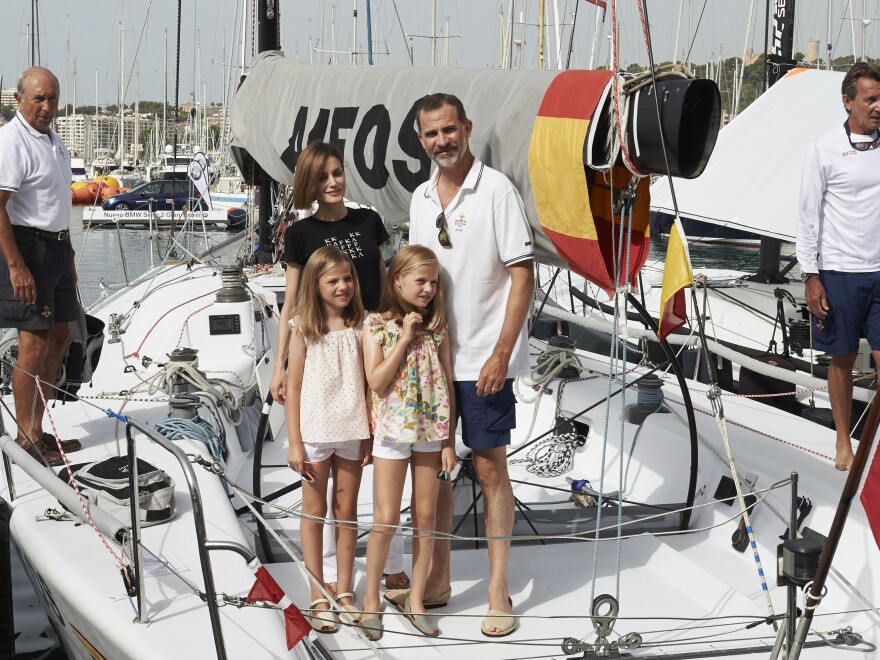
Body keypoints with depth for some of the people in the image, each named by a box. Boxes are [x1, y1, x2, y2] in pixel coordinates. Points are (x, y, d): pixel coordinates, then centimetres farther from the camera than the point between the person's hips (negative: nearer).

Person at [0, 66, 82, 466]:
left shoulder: (51, 137, 13)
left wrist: (68, 255, 23)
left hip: (56, 247, 10)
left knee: (58, 337, 13)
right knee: (33, 343, -8)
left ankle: (38, 429, 22)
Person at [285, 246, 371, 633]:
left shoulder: (359, 328, 2)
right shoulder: (304, 329, -5)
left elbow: (368, 383, 5)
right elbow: (293, 387, -4)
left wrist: (370, 434, 1)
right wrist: (294, 443, -7)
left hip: (352, 432, 3)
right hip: (315, 431, -2)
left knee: (347, 511, 11)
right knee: (314, 512, 6)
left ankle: (344, 591, 22)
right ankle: (318, 598, 12)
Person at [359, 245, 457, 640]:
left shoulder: (436, 326, 3)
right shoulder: (376, 324, -5)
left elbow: (447, 384, 4)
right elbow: (377, 382, -13)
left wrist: (449, 440, 0)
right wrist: (404, 339, -17)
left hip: (431, 430, 3)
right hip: (393, 429, -3)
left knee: (426, 517, 7)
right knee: (386, 520, -1)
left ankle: (416, 599, 17)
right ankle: (371, 599, 14)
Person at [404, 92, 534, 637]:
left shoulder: (496, 190, -10)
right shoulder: (421, 198, 10)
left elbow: (523, 276, -12)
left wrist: (500, 354, -17)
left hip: (482, 361, -6)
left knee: (491, 468, 0)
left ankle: (499, 592, 9)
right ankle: (437, 581, 25)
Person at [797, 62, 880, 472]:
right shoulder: (825, 150, -3)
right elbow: (809, 217, -2)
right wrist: (810, 277, -6)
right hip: (840, 272, -2)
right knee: (842, 360, 9)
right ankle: (843, 441, 24)